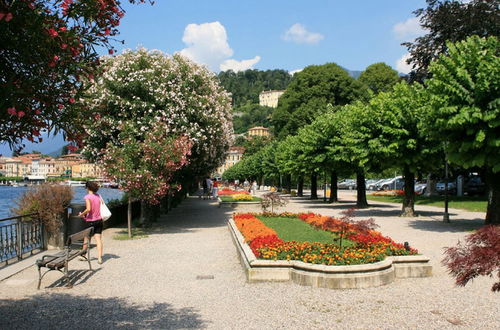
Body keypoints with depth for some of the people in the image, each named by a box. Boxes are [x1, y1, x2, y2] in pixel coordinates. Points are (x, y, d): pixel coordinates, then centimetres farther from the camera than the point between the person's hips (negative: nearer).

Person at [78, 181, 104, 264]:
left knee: (86, 239, 14)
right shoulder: (98, 196, 5)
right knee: (98, 239, 1)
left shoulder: (87, 197, -14)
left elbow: (88, 209, -23)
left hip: (91, 221, -5)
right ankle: (99, 258, -4)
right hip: (99, 220, 5)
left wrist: (81, 214, -7)